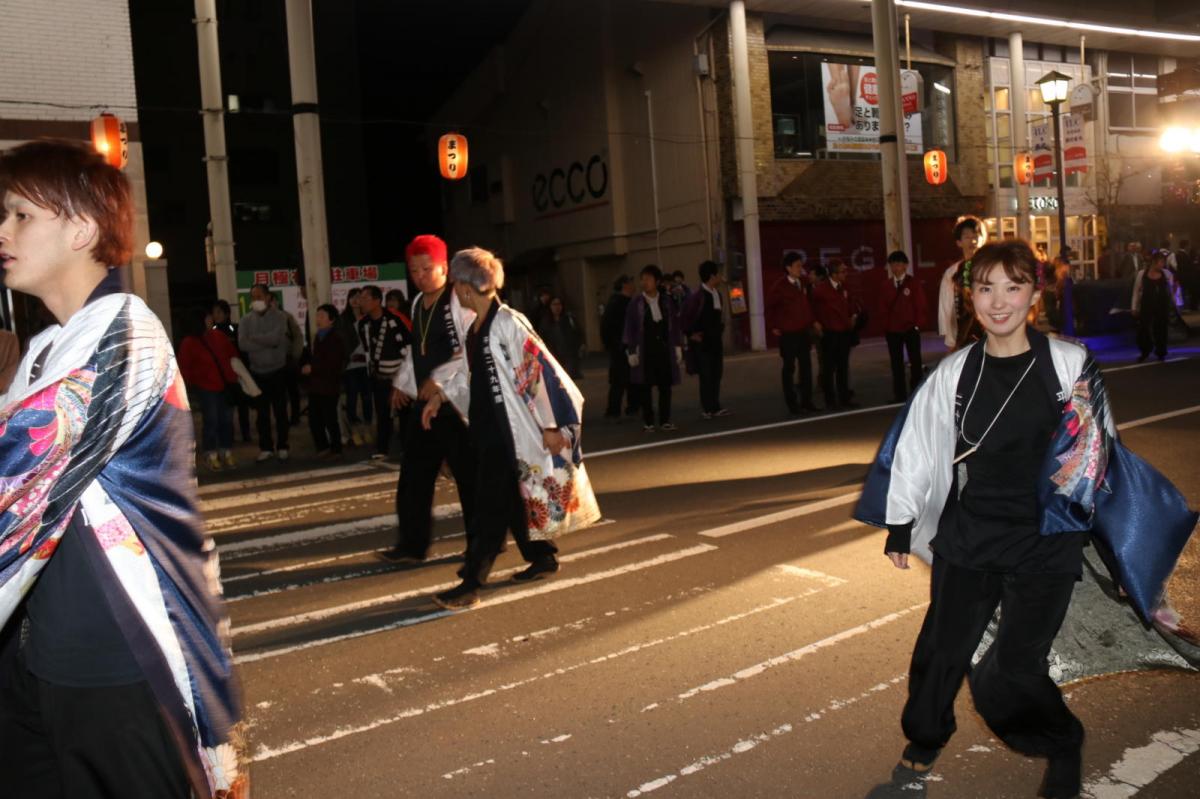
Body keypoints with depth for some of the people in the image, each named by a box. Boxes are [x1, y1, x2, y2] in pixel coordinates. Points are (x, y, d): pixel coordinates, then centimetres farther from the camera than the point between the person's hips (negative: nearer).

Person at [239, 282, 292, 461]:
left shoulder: (279, 317, -6)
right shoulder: (246, 320, 1)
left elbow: (275, 338, -22)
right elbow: (242, 344, -13)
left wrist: (254, 338, -9)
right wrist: (268, 343, -17)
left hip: (277, 371, -2)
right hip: (257, 373, 2)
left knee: (280, 411, 5)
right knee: (262, 413, 8)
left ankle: (282, 447, 14)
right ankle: (266, 447, 16)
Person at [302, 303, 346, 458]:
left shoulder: (335, 339, -11)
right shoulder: (318, 336, 16)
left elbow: (333, 364, -20)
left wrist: (312, 368, -16)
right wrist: (306, 367, 5)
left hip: (329, 386, -8)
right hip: (315, 385, 8)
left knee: (330, 419, -1)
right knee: (314, 419, 9)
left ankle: (336, 449, 11)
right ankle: (323, 447, 21)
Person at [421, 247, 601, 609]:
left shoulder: (508, 323, -17)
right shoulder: (476, 326, 9)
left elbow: (539, 370, -18)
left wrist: (550, 425, -17)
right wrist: (441, 395, 22)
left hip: (509, 429, -8)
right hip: (486, 427, 8)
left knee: (490, 505, -6)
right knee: (512, 498, 16)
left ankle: (471, 584, -2)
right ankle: (543, 557, 33)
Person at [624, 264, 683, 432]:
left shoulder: (666, 301, 6)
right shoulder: (636, 303, -2)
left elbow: (674, 325, 11)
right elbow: (629, 329, -1)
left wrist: (677, 346, 8)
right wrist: (631, 351, -5)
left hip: (664, 349, 2)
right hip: (645, 351, -2)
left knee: (666, 386, 3)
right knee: (645, 387, 1)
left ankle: (665, 421, 12)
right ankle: (648, 422, 10)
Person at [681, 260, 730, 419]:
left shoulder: (716, 294, 7)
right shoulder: (697, 296, -18)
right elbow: (684, 318, -16)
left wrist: (720, 327, 12)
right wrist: (691, 334, -10)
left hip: (716, 340, 8)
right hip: (702, 342, -8)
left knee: (716, 374, 10)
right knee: (706, 376, -3)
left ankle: (716, 407, 17)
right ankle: (707, 409, 5)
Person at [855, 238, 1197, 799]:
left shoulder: (1070, 364, -6)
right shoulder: (954, 373, 0)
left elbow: (1097, 445, 1)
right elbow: (915, 447, 6)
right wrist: (900, 525, 9)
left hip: (1045, 545, -2)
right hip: (967, 539, 3)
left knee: (1011, 673, -3)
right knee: (941, 649, 12)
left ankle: (1062, 749, 29)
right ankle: (924, 737, 41)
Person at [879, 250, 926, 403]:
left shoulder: (913, 282, -3)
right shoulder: (886, 284, 5)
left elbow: (920, 304, -3)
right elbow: (883, 306, 9)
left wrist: (918, 324, -7)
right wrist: (886, 324, 1)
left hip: (911, 328, -3)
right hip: (892, 330, 3)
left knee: (915, 361, 6)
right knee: (896, 363, 6)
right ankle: (900, 394, 11)